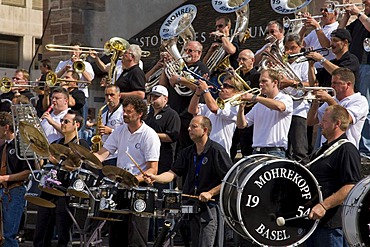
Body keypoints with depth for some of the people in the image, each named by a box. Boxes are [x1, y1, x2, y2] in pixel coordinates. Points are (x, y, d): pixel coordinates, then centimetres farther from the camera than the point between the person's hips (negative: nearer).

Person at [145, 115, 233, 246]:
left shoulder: (216, 151, -9)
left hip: (210, 207, -7)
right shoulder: (187, 152, 11)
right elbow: (173, 173, 5)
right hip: (192, 206, 7)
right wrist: (156, 178, -14)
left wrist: (210, 193, -16)